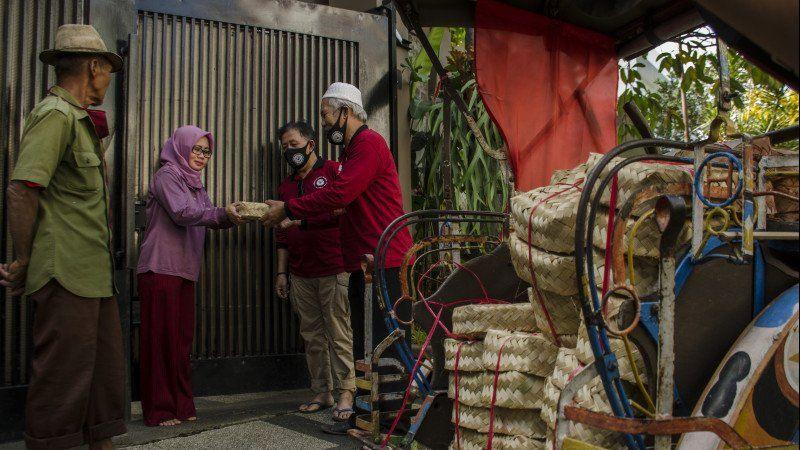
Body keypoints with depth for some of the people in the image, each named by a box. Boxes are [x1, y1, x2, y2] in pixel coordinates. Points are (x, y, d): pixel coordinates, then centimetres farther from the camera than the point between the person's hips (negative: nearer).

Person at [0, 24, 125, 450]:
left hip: (94, 272, 10)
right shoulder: (56, 115, -11)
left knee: (107, 365, 15)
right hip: (66, 271, -10)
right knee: (63, 374, -3)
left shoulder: (80, 120, 21)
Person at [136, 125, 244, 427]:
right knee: (161, 339, -4)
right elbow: (181, 213, -18)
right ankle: (158, 410, 2)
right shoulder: (166, 175, -4)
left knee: (182, 339, 8)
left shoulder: (195, 185, 20)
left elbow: (214, 220, 15)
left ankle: (180, 406, 14)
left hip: (184, 271, 8)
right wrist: (223, 213, -22)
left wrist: (235, 216, -2)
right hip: (161, 269, -7)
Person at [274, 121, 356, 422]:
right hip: (300, 275, 6)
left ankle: (345, 393, 1)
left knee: (339, 334, -5)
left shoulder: (333, 171, 2)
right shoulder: (287, 186, 21)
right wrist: (282, 271, 17)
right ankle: (322, 393, 16)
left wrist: (300, 218, -16)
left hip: (333, 271, -6)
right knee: (312, 335, 8)